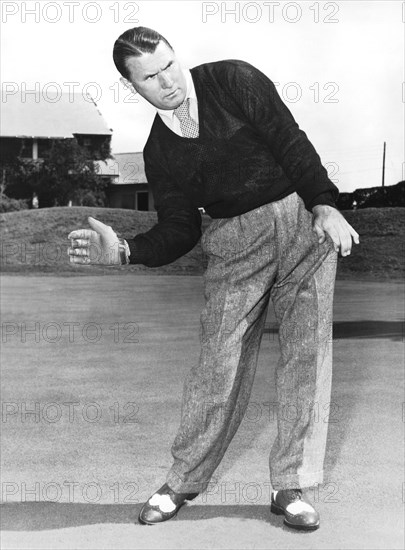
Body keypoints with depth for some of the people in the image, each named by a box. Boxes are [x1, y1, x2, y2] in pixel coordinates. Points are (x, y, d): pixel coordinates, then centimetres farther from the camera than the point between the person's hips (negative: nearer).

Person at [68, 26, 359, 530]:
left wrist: (324, 203, -22)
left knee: (307, 354, -6)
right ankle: (183, 482, 14)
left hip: (303, 221, -1)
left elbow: (289, 141, -8)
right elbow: (178, 232, 4)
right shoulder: (158, 152, 7)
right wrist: (122, 251, -14)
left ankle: (291, 485, 5)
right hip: (235, 242, 2)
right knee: (220, 361, -3)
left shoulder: (233, 80, -1)